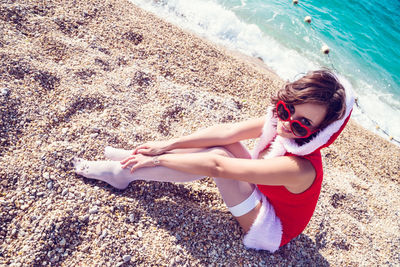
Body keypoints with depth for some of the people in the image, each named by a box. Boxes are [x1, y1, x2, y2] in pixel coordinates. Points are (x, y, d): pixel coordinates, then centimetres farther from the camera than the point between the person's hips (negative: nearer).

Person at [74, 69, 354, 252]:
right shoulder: (281, 122, -16)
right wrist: (167, 145, -21)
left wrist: (158, 160, -30)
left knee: (219, 156, -29)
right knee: (222, 144, -15)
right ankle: (139, 159, -6)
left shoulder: (299, 168, -38)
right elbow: (226, 131, -19)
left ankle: (125, 172, -17)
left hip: (270, 229, -7)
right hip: (262, 195, 7)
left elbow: (216, 167, -38)